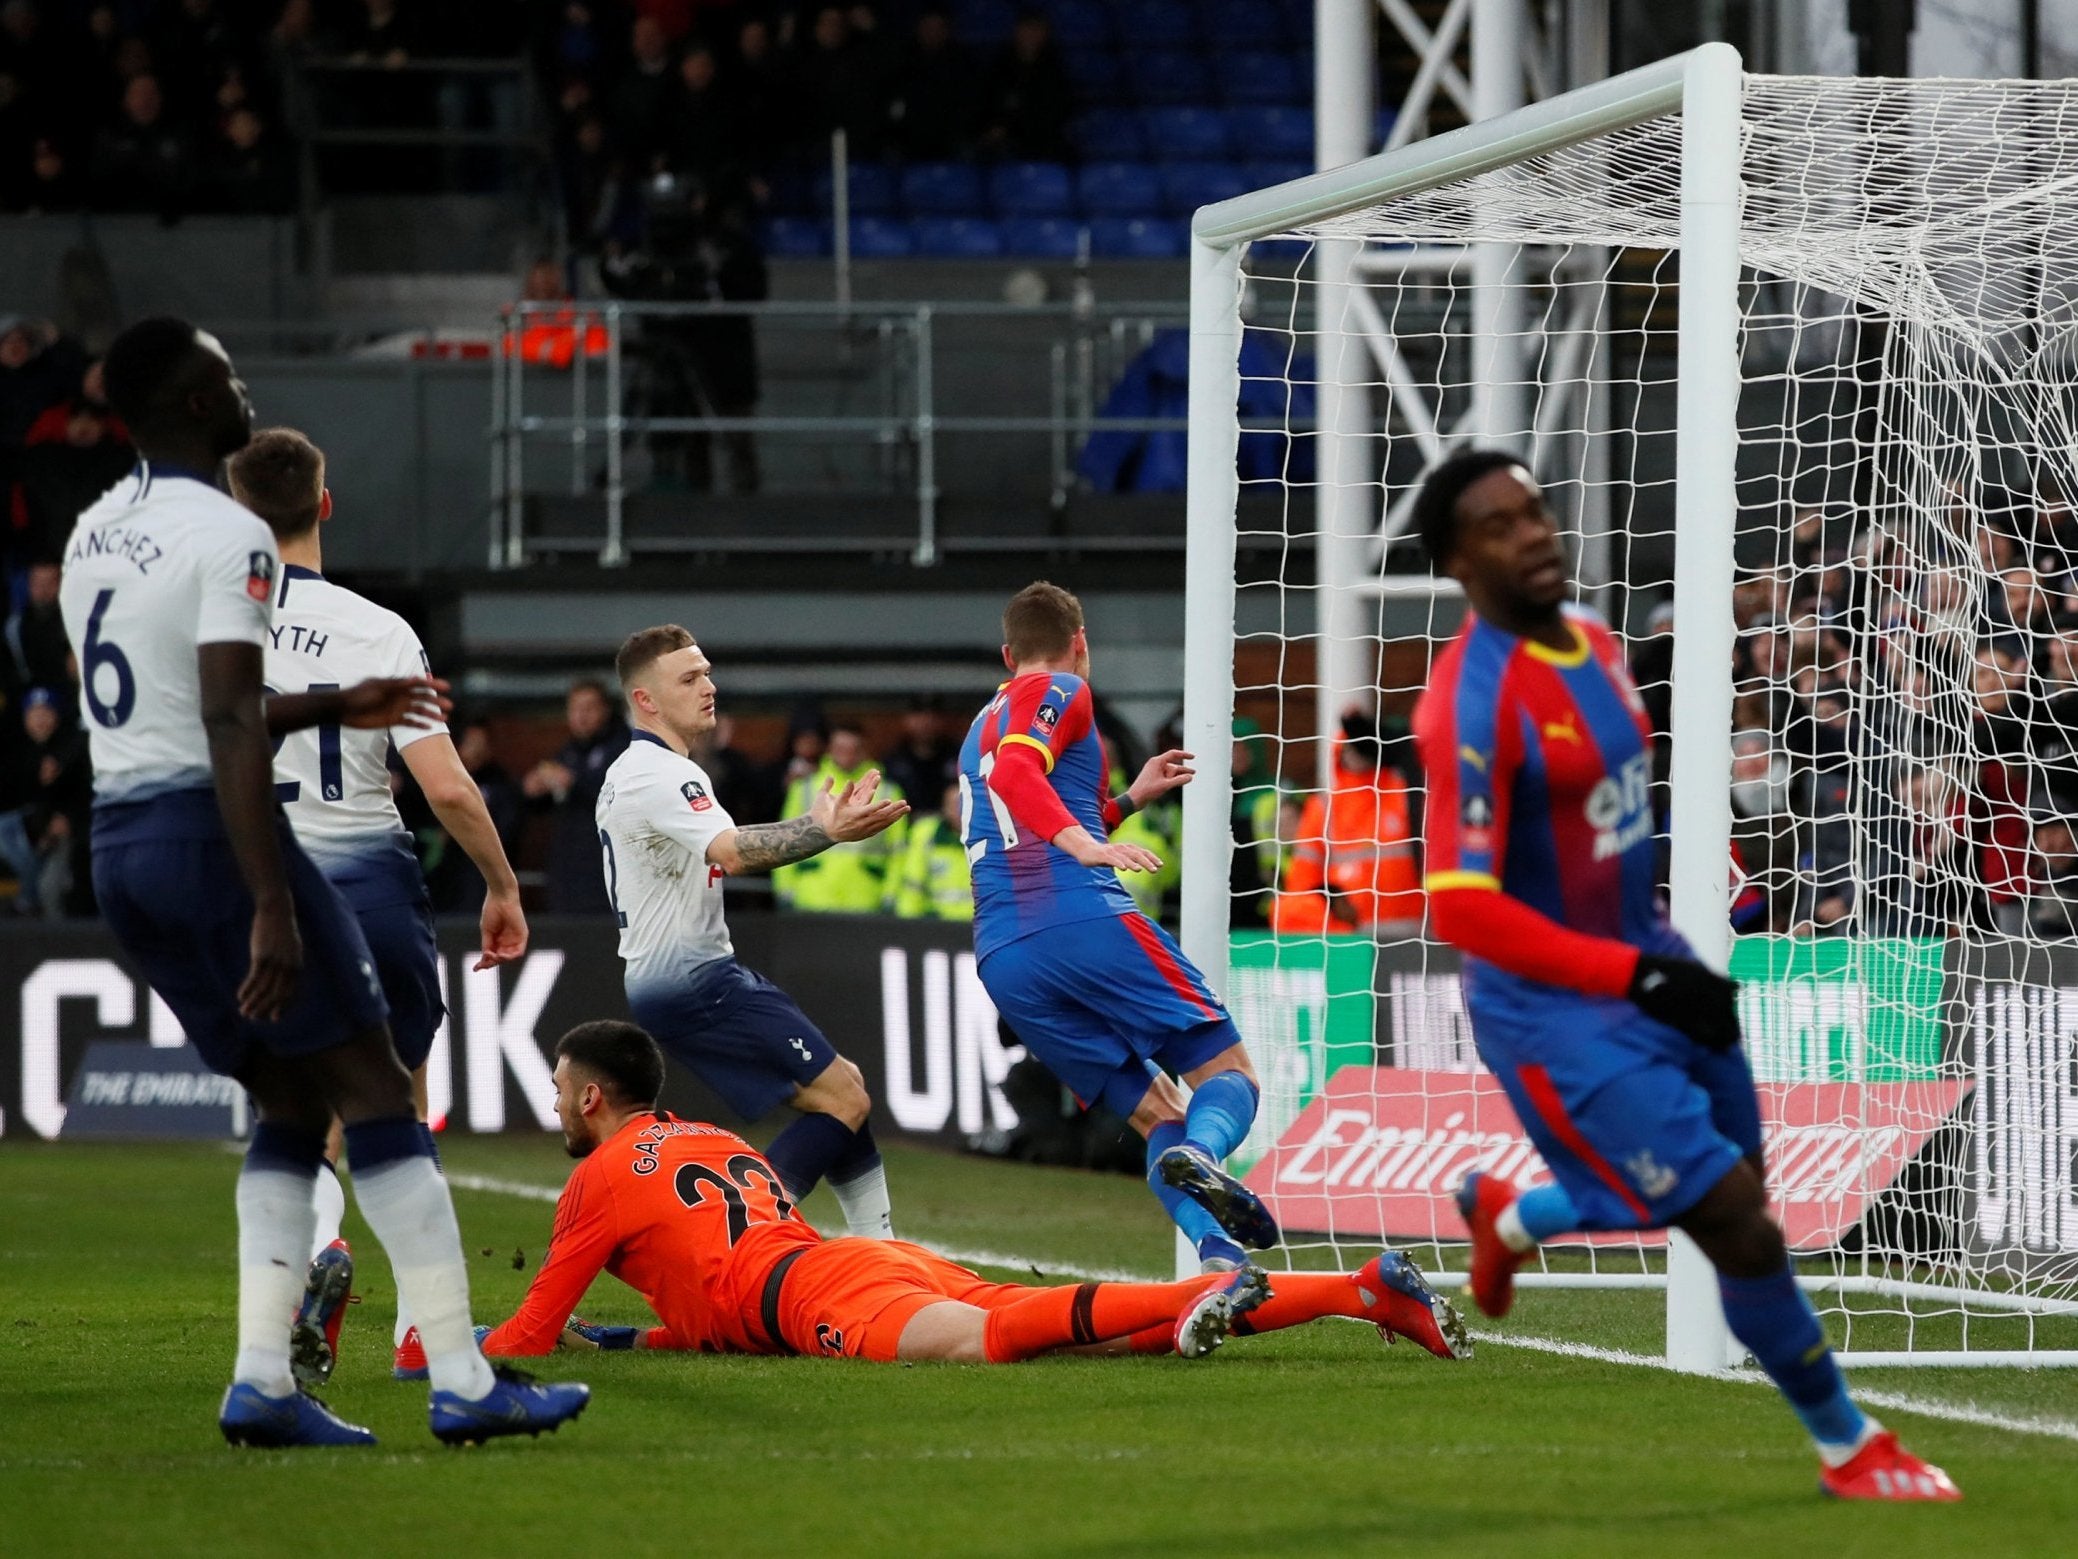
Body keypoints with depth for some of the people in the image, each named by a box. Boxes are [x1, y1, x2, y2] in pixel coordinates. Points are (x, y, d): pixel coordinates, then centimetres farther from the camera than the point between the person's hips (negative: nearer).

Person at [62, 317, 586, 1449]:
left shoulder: (92, 538, 15)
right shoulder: (226, 535, -13)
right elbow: (230, 731, -21)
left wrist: (334, 709, 30)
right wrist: (273, 909, -23)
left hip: (117, 845, 8)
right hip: (208, 832, -8)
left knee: (291, 1105, 14)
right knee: (374, 1094, -2)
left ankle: (261, 1380, 3)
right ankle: (461, 1385, -5)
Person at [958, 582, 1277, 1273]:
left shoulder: (984, 724, 31)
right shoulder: (1061, 692, 7)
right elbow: (1015, 772, -15)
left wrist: (1130, 799, 43)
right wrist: (1086, 845, -27)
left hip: (1002, 959, 7)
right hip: (1086, 924, -7)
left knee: (1158, 1116, 5)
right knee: (1229, 1072, -4)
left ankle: (1219, 1257, -18)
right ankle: (1201, 1154, -37)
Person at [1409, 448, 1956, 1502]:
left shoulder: (1588, 635, 2)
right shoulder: (1472, 701, -25)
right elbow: (1460, 905, -29)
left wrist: (1662, 943, 17)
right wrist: (1636, 976, -30)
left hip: (1644, 965, 8)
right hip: (1558, 1013, -8)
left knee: (1728, 1192, 20)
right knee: (1743, 1228, -9)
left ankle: (1508, 1218, 46)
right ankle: (1849, 1449, 12)